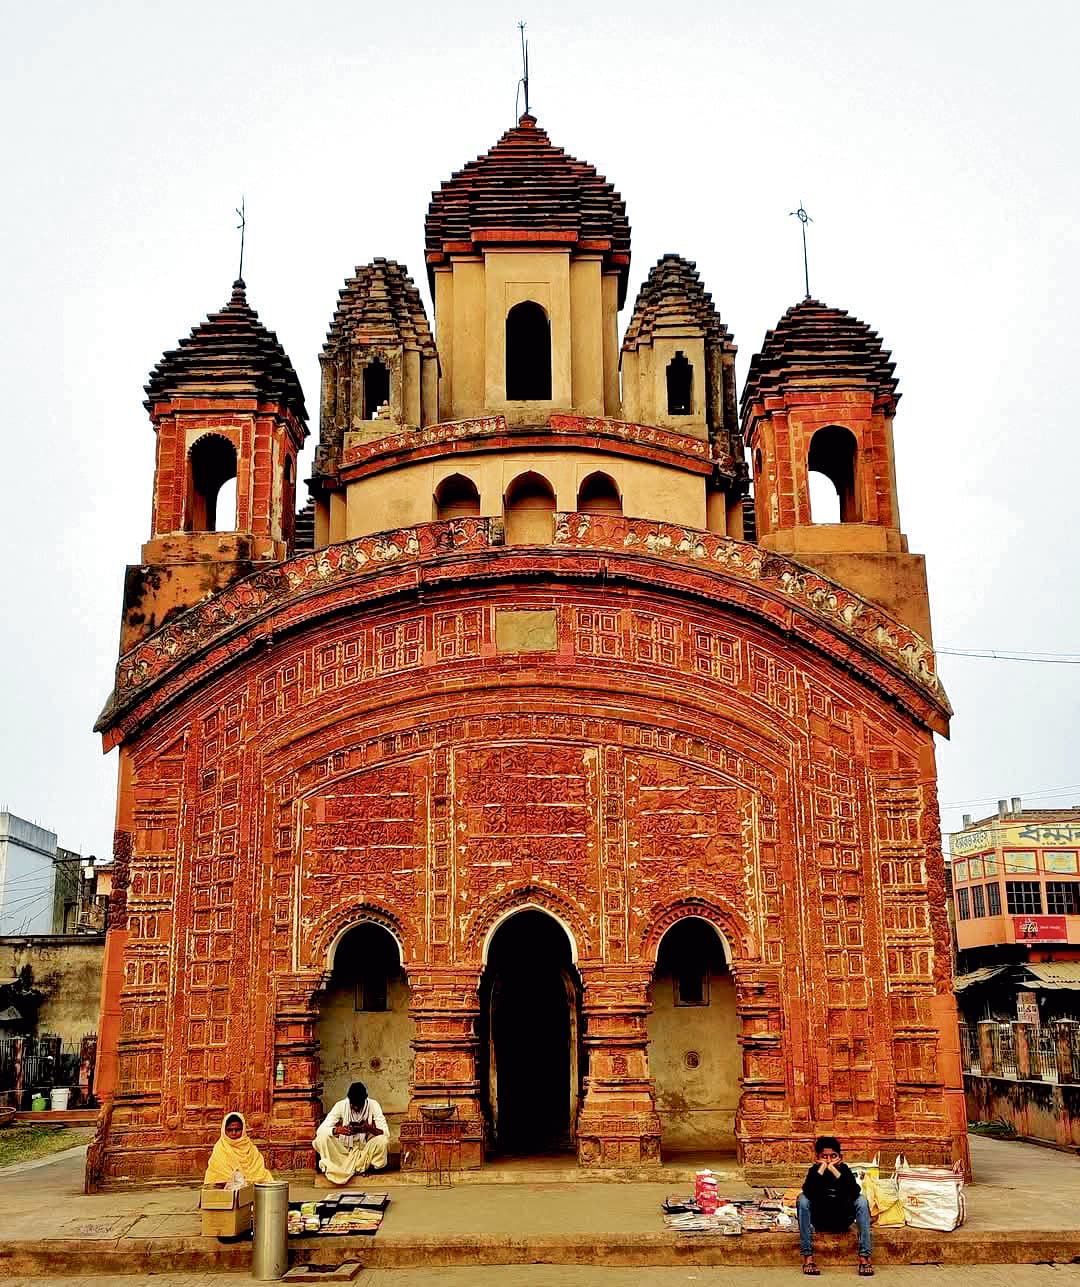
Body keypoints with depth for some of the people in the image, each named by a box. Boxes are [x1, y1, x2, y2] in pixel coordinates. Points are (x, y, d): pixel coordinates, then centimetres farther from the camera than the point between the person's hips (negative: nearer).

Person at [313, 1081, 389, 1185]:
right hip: (344, 1147, -1)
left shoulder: (373, 1105, -16)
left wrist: (370, 1129, -41)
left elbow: (386, 1133, -20)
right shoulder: (341, 1105, -16)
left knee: (382, 1140, -31)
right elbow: (320, 1130, -22)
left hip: (365, 1149, 1)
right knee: (323, 1137, -27)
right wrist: (337, 1130, -43)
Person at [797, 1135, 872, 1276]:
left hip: (842, 1221, 0)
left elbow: (854, 1193, -30)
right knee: (803, 1198, -27)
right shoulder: (814, 1170, -10)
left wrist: (834, 1170, -31)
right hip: (819, 1221, 0)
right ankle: (808, 1256, -28)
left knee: (861, 1199, -24)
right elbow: (809, 1192, -31)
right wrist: (821, 1169, -30)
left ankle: (864, 1257, -27)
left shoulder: (845, 1170, -9)